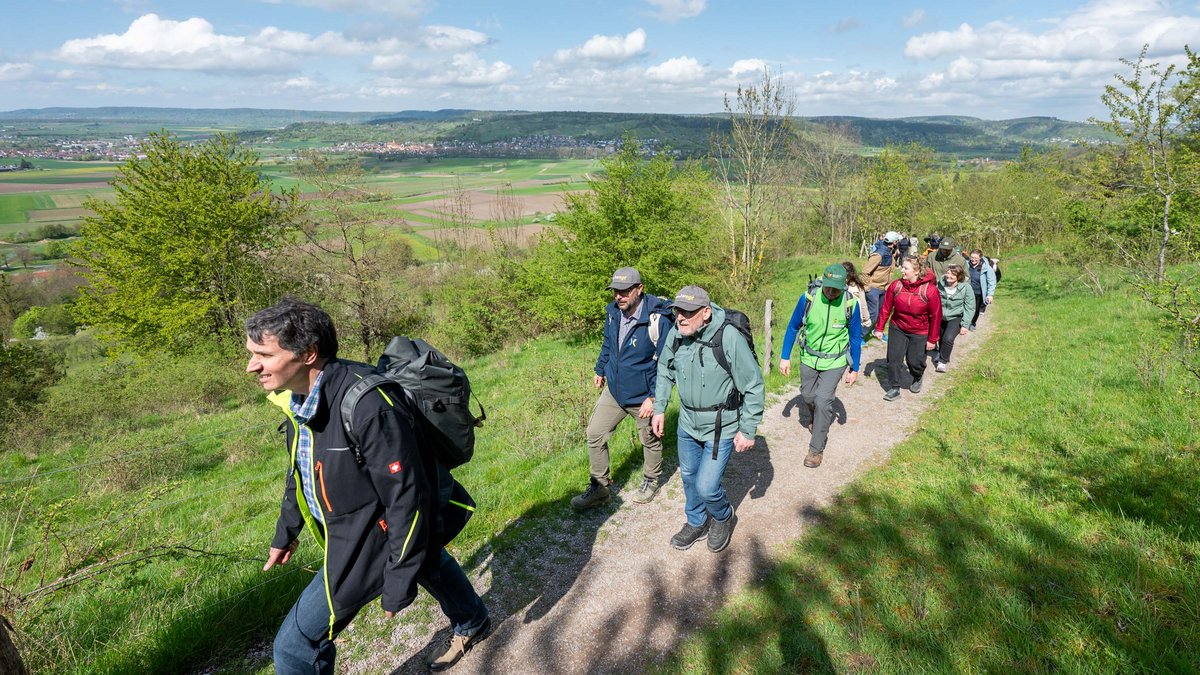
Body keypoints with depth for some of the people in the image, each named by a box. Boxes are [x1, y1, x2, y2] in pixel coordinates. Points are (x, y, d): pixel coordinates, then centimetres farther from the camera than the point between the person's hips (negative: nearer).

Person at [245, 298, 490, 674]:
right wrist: (285, 532, 21)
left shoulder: (368, 405, -35)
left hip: (376, 540, -9)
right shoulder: (297, 397, -6)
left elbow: (408, 499, -30)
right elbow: (300, 470, 12)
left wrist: (398, 586, -24)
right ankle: (473, 624, 62)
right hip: (355, 527, 9)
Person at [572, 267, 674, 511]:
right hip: (613, 390, 6)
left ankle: (651, 481, 42)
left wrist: (654, 397, -22)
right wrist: (600, 370, 24)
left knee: (650, 441, 16)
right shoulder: (613, 312, -5)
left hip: (642, 396, -5)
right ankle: (599, 488, 22)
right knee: (595, 434, 6)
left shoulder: (657, 321, -25)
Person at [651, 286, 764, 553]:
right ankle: (696, 523, 46)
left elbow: (753, 386, -18)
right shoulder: (676, 334, -10)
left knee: (706, 486, -4)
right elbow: (665, 371, 10)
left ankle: (724, 518, 31)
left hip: (721, 427, -5)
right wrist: (659, 408, 10)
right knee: (688, 476, 20)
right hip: (687, 423, 6)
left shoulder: (729, 338, -27)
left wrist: (748, 430, -14)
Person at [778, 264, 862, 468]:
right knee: (808, 396, 18)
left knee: (823, 401, -11)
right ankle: (818, 421, 51)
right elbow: (793, 327, -3)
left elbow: (855, 338, -4)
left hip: (834, 362, -2)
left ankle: (817, 449, 4)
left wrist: (854, 369, 1)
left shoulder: (851, 304, -18)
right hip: (809, 358, 3)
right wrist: (785, 357, -2)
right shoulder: (808, 298, -18)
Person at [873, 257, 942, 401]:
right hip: (897, 329, 3)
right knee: (893, 359, 0)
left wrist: (932, 339, -8)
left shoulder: (930, 290, -19)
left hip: (919, 333, -2)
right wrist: (879, 328, 0)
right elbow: (886, 308, -2)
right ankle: (894, 389, 14)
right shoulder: (896, 285, -11)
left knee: (915, 361, 4)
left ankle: (917, 379, 38)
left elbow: (936, 315, -12)